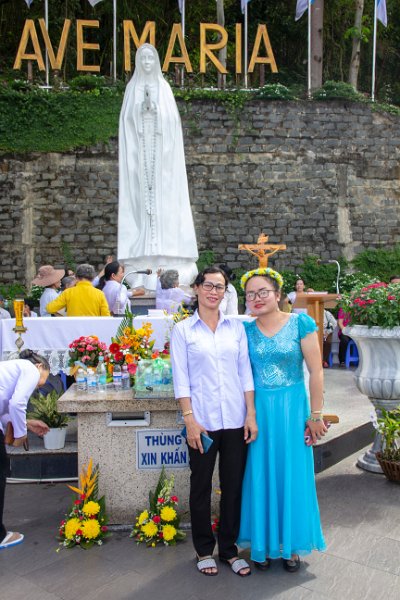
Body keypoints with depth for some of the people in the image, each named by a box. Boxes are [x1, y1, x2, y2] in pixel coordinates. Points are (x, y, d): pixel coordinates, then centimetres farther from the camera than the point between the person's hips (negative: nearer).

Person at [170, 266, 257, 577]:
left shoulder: (236, 327, 7)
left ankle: (229, 549, 31)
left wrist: (251, 414, 1)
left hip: (235, 420, 3)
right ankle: (204, 550, 31)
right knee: (201, 486, 11)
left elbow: (245, 372, 6)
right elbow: (181, 378, -4)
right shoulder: (183, 330, -1)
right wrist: (189, 418, -10)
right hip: (202, 420, -2)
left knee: (233, 485, 12)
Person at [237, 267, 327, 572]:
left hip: (292, 408, -2)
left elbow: (316, 372, -7)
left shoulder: (300, 323, -8)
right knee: (261, 475, 11)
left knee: (292, 475, 9)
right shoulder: (246, 331, 1)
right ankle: (263, 542, 30)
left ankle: (292, 544, 29)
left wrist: (315, 415, -8)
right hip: (258, 410, 2)